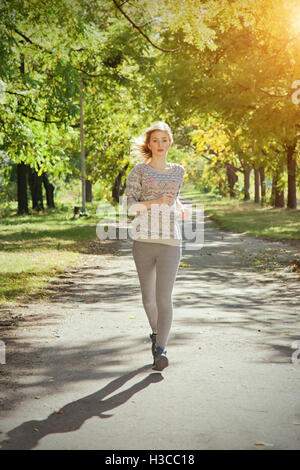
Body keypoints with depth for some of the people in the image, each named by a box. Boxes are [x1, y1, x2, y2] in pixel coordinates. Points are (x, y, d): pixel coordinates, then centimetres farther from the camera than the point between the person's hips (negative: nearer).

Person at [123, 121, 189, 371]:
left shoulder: (178, 171, 13)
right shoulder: (139, 171, 3)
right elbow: (130, 206, -4)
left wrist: (181, 209, 10)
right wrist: (156, 203, -17)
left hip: (170, 241, 0)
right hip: (143, 240, 0)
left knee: (164, 297, -13)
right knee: (148, 297, 12)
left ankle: (160, 350, -14)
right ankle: (156, 331, 39)